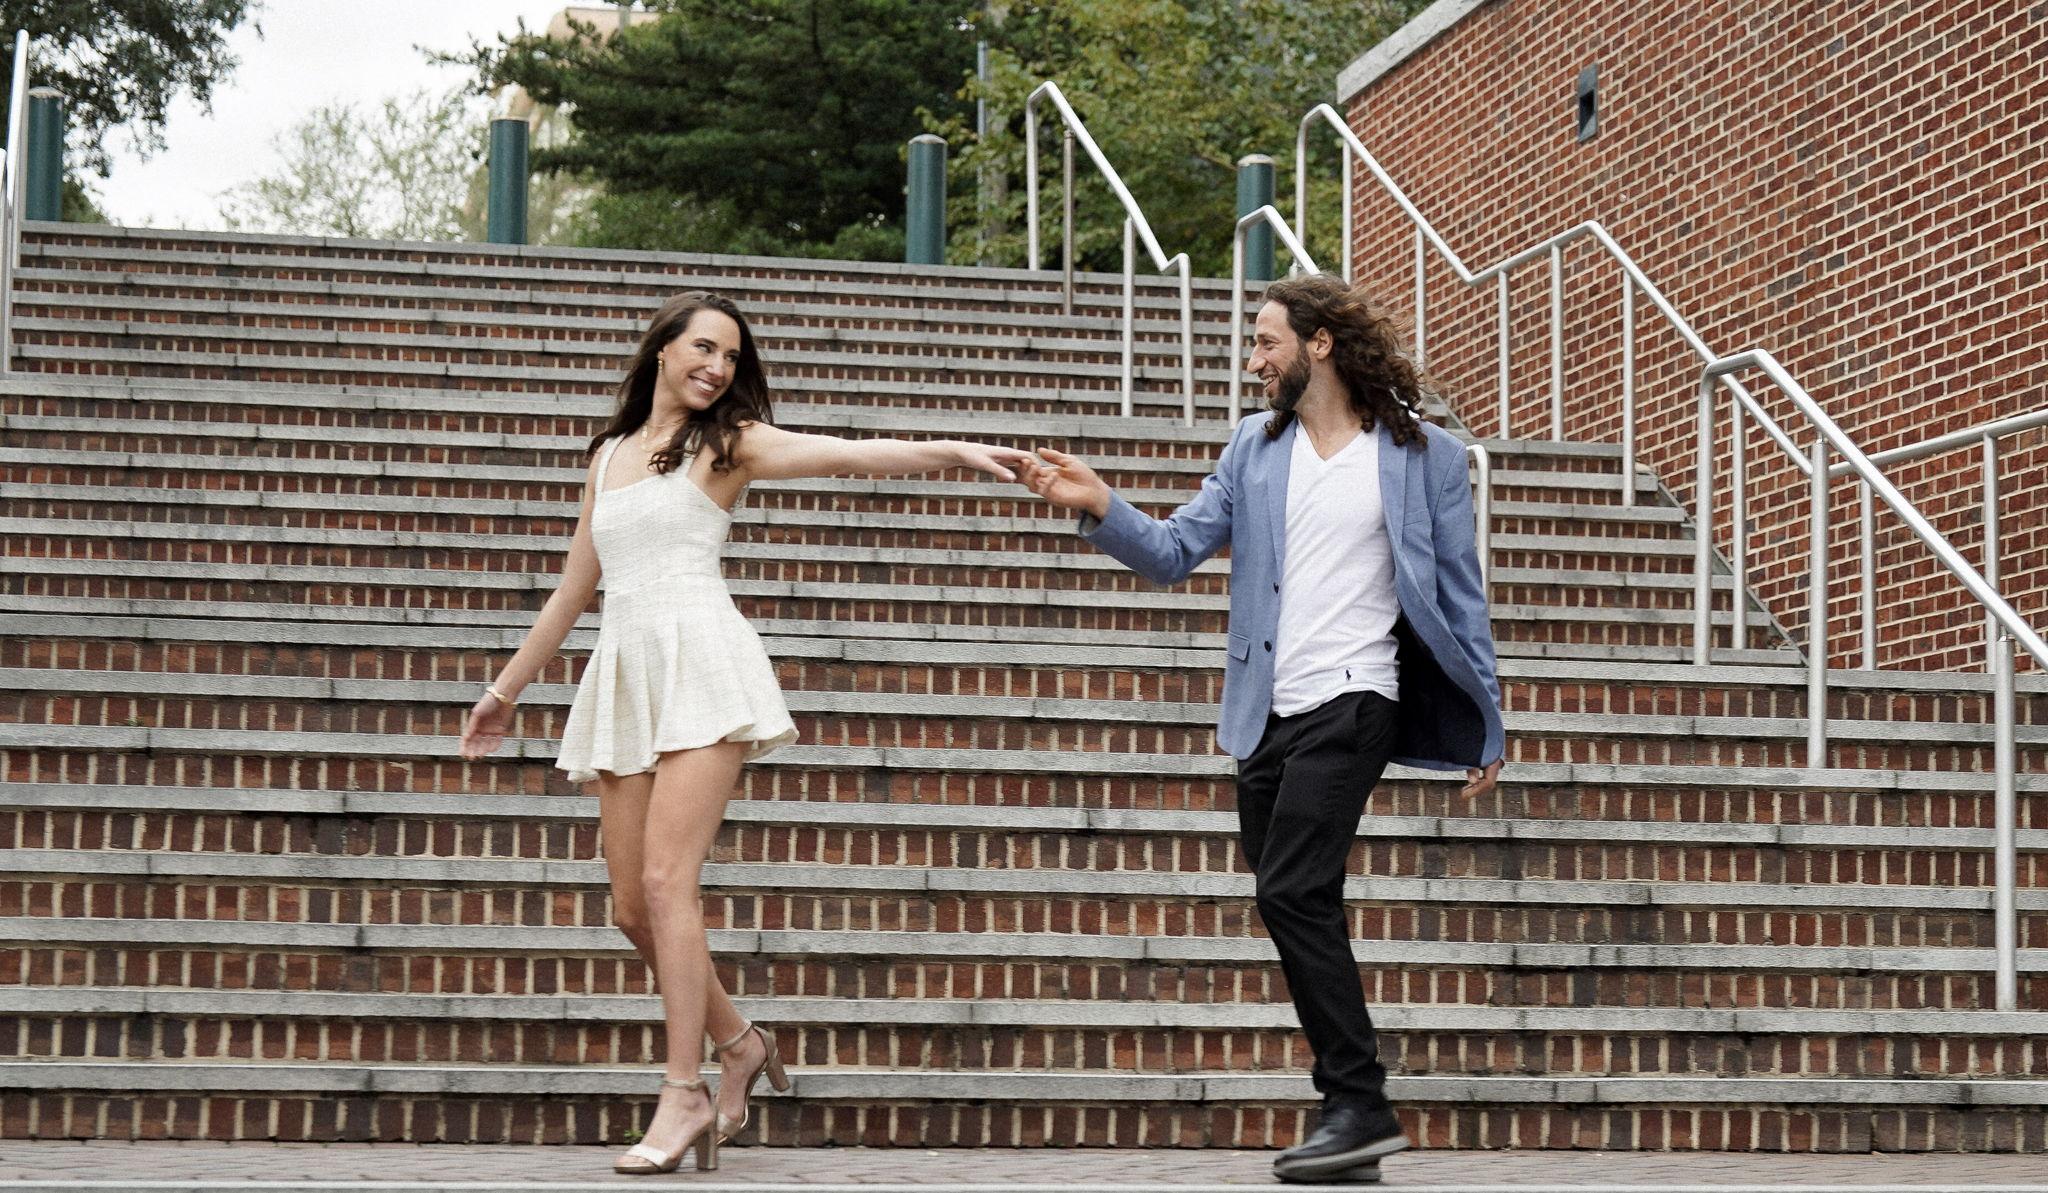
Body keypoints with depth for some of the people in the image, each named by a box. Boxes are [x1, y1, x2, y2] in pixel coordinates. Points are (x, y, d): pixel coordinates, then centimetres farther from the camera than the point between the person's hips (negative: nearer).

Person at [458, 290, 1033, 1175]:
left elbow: (850, 455, -8)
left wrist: (962, 453, -22)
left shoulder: (727, 443, 7)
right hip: (623, 673, 5)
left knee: (665, 881, -16)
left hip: (700, 663, -5)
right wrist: (507, 688, 32)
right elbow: (574, 587, 28)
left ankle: (683, 1094, -10)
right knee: (632, 908, 3)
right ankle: (738, 1044, 23)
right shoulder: (609, 455, 21)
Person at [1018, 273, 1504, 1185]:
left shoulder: (1424, 456, 1)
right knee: (1297, 908, 8)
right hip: (1266, 714, 6)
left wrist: (1485, 727, 3)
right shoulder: (1254, 447, 13)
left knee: (1291, 891, -19)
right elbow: (1174, 551, 7)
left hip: (1352, 702, -6)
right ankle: (1350, 1115, 16)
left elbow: (1458, 596, 3)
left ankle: (1359, 1105, -13)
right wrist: (1100, 508, -11)